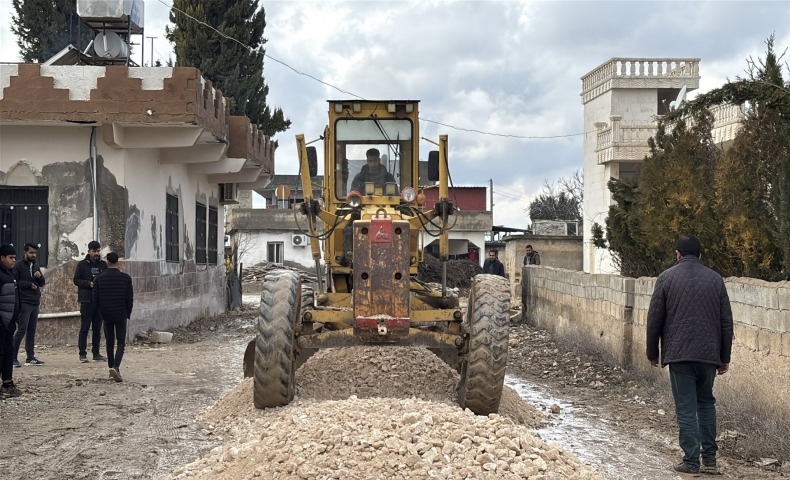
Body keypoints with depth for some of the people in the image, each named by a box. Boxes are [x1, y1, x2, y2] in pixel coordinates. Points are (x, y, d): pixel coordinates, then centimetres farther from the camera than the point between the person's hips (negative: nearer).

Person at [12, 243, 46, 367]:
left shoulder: (36, 266, 16)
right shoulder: (19, 266, -6)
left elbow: (42, 283, 17)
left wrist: (40, 276, -3)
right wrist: (29, 284, -13)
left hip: (35, 302, 7)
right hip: (24, 302, -7)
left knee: (31, 331, 9)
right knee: (22, 330, -10)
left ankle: (30, 357, 13)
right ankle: (13, 357, -6)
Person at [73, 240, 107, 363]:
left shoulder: (103, 265, 11)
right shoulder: (82, 264, 1)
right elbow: (76, 280, -3)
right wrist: (89, 284, -16)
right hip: (86, 300, -3)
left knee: (97, 328, 7)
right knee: (84, 327, -3)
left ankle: (96, 353, 13)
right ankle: (83, 353, 1)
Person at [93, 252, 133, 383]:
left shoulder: (99, 279, -1)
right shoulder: (125, 278, -5)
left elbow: (95, 299, 1)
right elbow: (130, 298, -4)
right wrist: (128, 313, 10)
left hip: (106, 315, 2)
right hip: (121, 315, -2)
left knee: (109, 342, 14)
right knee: (121, 342, 0)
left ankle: (112, 368, 19)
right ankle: (115, 367, -19)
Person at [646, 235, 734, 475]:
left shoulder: (667, 278, -1)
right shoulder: (715, 279, 6)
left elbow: (654, 319, -1)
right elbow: (726, 321, 8)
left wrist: (653, 353, 10)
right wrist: (725, 357, 14)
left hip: (679, 354, -3)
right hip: (709, 354, 3)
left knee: (686, 408, 1)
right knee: (706, 403, 18)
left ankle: (691, 461, 1)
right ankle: (710, 458, 15)